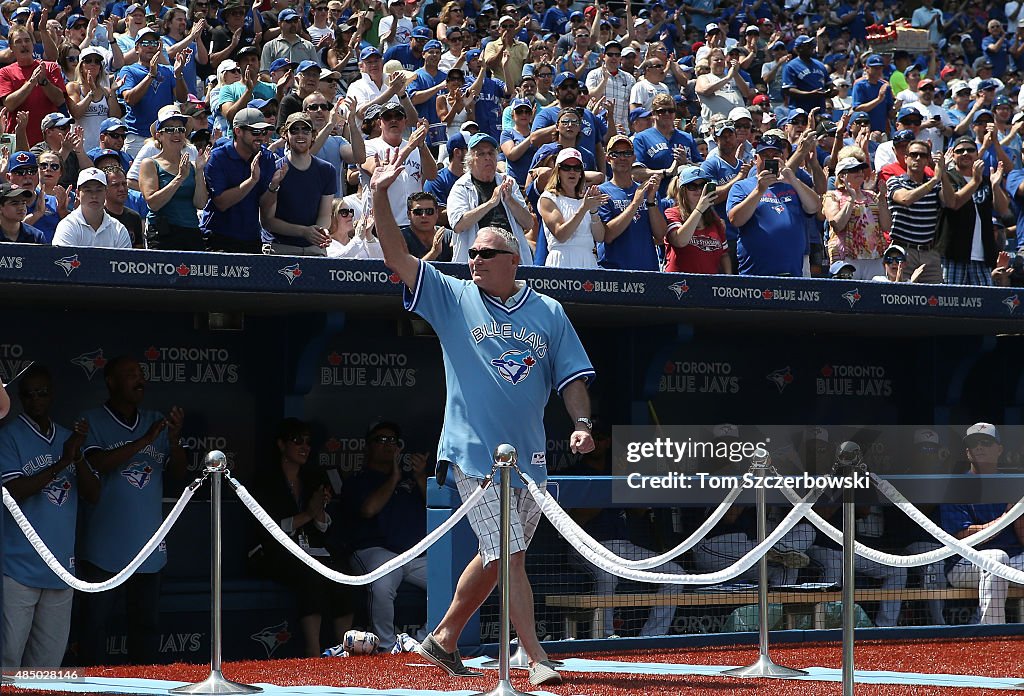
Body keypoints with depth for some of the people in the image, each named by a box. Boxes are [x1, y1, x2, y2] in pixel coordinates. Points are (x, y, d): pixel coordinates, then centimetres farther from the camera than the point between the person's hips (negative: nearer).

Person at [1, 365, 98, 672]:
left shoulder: (68, 438, 14)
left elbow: (93, 494, 7)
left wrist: (78, 458, -11)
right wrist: (61, 463, -19)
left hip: (62, 564, 5)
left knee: (50, 657, 8)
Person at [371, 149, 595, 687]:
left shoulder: (547, 312, 9)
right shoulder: (454, 299, 4)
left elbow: (572, 377, 9)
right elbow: (399, 259, -3)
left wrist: (582, 424, -8)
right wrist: (380, 197, -13)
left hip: (529, 456, 4)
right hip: (475, 452, -4)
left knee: (496, 558, 11)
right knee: (508, 555, -9)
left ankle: (444, 638, 27)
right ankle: (536, 659, -7)